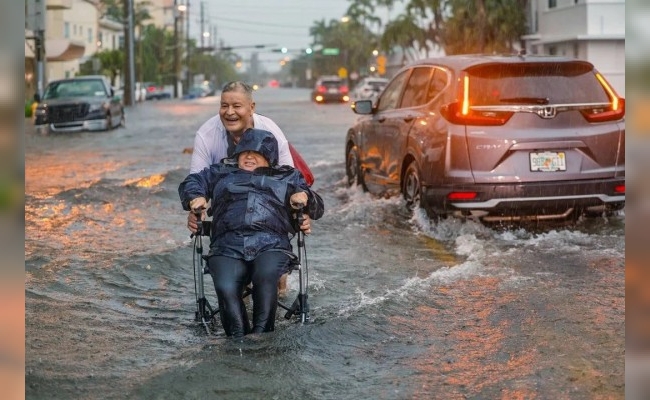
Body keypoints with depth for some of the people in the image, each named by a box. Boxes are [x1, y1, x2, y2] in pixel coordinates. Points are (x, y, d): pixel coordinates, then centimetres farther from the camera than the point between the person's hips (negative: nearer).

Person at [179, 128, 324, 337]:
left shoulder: (287, 177, 29)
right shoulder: (222, 172, 32)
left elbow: (317, 209, 26)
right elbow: (191, 182, 31)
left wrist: (305, 196, 2)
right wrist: (195, 197, 7)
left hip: (271, 246, -1)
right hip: (228, 248, 1)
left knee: (266, 276, -36)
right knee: (226, 288, -31)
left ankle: (261, 334, -31)